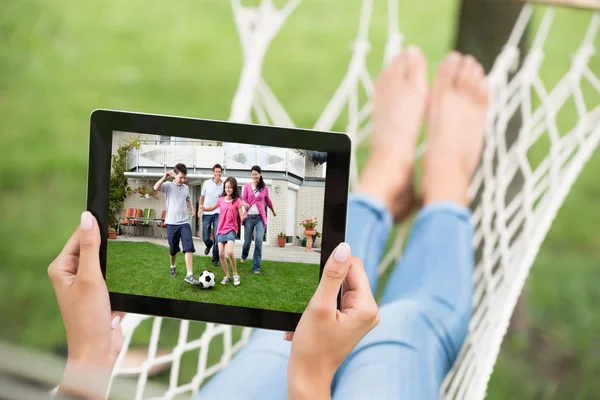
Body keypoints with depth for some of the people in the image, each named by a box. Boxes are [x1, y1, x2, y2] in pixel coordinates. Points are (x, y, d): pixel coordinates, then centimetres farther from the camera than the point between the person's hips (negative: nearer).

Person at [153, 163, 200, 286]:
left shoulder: (186, 188, 9)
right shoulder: (168, 185, -5)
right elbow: (156, 187, -25)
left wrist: (192, 210, 16)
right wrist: (165, 177, -23)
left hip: (185, 222, 2)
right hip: (172, 222, -2)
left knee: (189, 248, -13)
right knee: (173, 249, 11)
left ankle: (189, 275, -17)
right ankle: (173, 267, 40)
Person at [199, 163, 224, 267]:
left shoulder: (224, 186, -2)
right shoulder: (207, 183, 2)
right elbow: (202, 197, 14)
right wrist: (200, 207, 3)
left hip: (218, 214, -1)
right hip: (207, 214, 1)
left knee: (217, 238, -7)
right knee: (205, 238, 5)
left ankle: (215, 259, 6)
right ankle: (209, 245, 42)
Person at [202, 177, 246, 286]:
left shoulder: (237, 201, -5)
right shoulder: (221, 200, 6)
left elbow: (242, 216, -8)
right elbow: (212, 207, 21)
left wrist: (244, 217, -31)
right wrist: (204, 208, 1)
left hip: (231, 229, -4)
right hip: (221, 229, 4)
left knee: (229, 252, -22)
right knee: (221, 254, 0)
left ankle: (235, 275, -4)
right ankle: (227, 276, 16)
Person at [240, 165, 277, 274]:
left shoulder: (264, 188, 6)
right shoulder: (247, 186, 3)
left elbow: (268, 201, 21)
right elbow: (243, 199, -2)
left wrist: (274, 212, 35)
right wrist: (245, 204, -25)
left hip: (260, 217, 0)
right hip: (249, 216, 0)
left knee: (259, 241, -13)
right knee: (247, 241, 5)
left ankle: (256, 267, -8)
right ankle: (244, 256, 40)